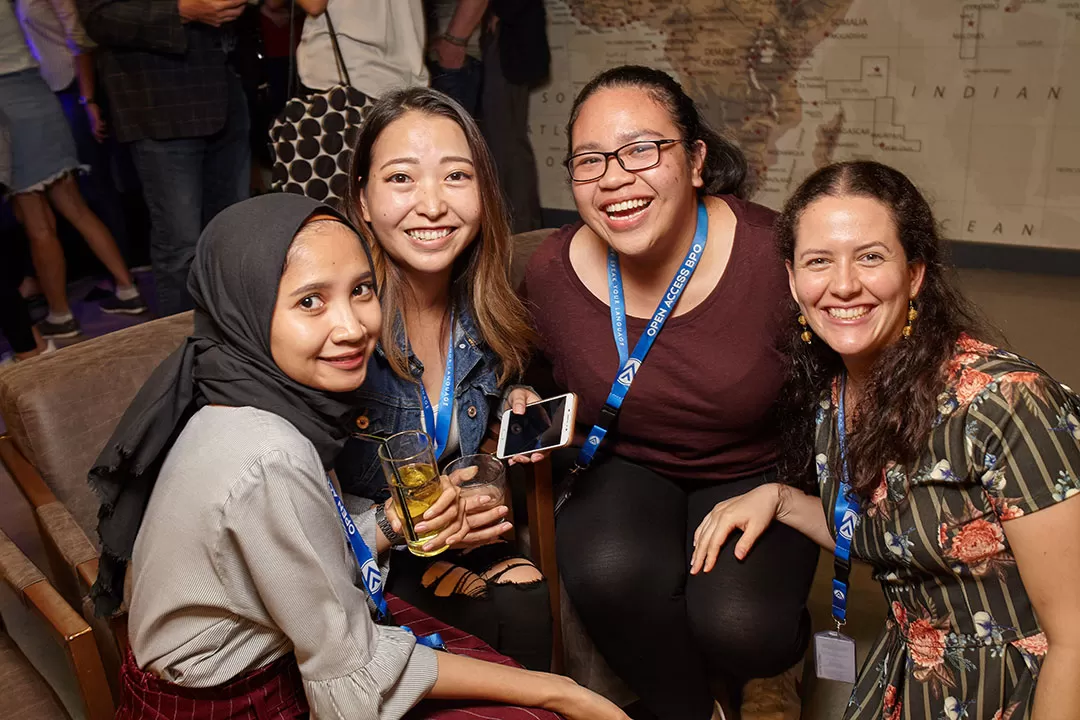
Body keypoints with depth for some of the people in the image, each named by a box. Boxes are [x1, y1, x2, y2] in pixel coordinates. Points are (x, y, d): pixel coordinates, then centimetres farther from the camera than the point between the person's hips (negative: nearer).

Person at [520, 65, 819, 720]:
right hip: (625, 474, 2)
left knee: (737, 625, -28)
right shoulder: (553, 272, -13)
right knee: (608, 571, -31)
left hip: (754, 476, -1)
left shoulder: (772, 253, -22)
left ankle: (771, 661, 15)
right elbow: (547, 389, 8)